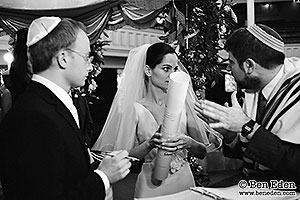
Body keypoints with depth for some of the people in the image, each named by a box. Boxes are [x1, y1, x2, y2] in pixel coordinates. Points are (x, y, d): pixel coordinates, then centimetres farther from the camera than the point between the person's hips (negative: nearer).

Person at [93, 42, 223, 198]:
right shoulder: (134, 108, -8)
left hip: (183, 181, 3)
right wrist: (150, 144, -24)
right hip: (150, 186, -2)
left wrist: (188, 143, -20)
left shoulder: (182, 104, -1)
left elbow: (205, 152, -1)